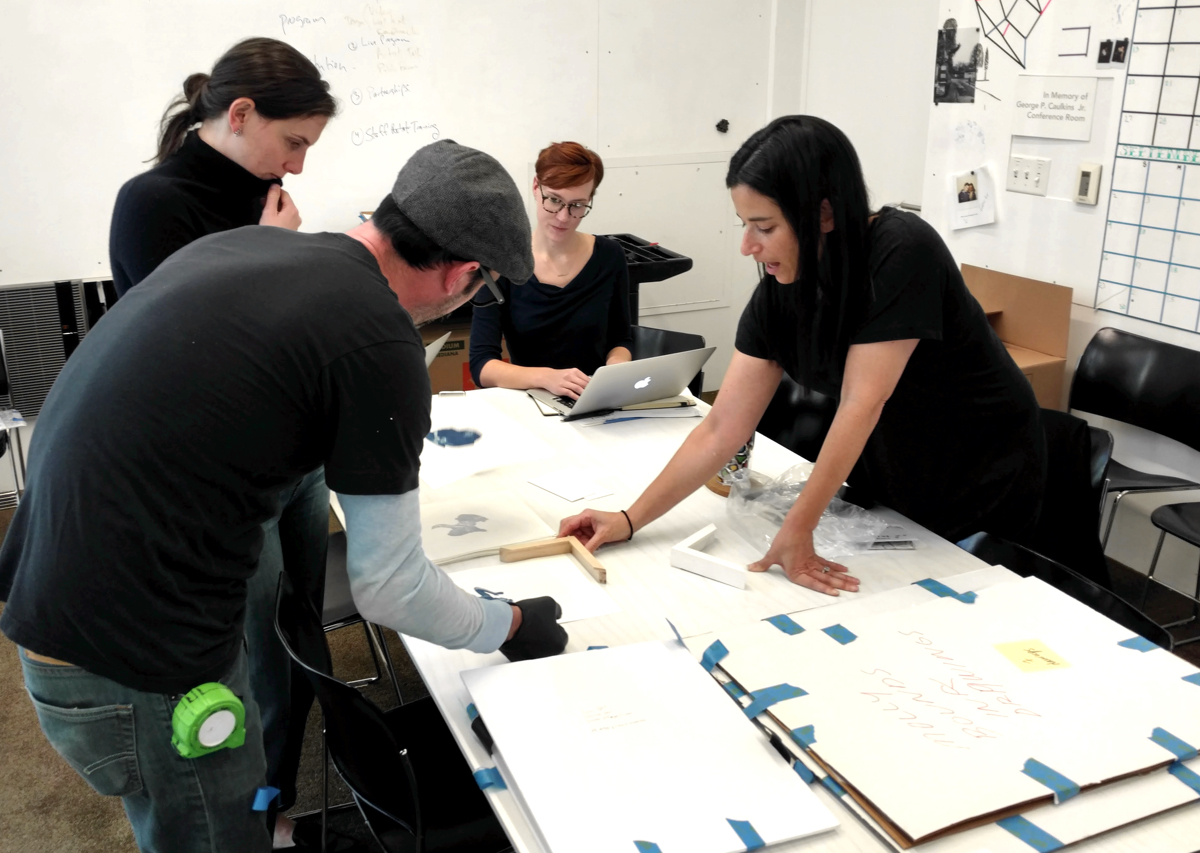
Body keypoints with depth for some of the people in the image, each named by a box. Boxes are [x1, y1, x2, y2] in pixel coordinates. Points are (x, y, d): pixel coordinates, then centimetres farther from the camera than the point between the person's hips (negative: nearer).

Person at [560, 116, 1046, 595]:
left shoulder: (903, 253, -29)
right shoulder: (778, 291, -13)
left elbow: (862, 402, -31)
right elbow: (722, 429, -12)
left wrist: (797, 530, -30)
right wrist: (629, 521, -15)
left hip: (982, 486, -4)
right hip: (881, 483, 5)